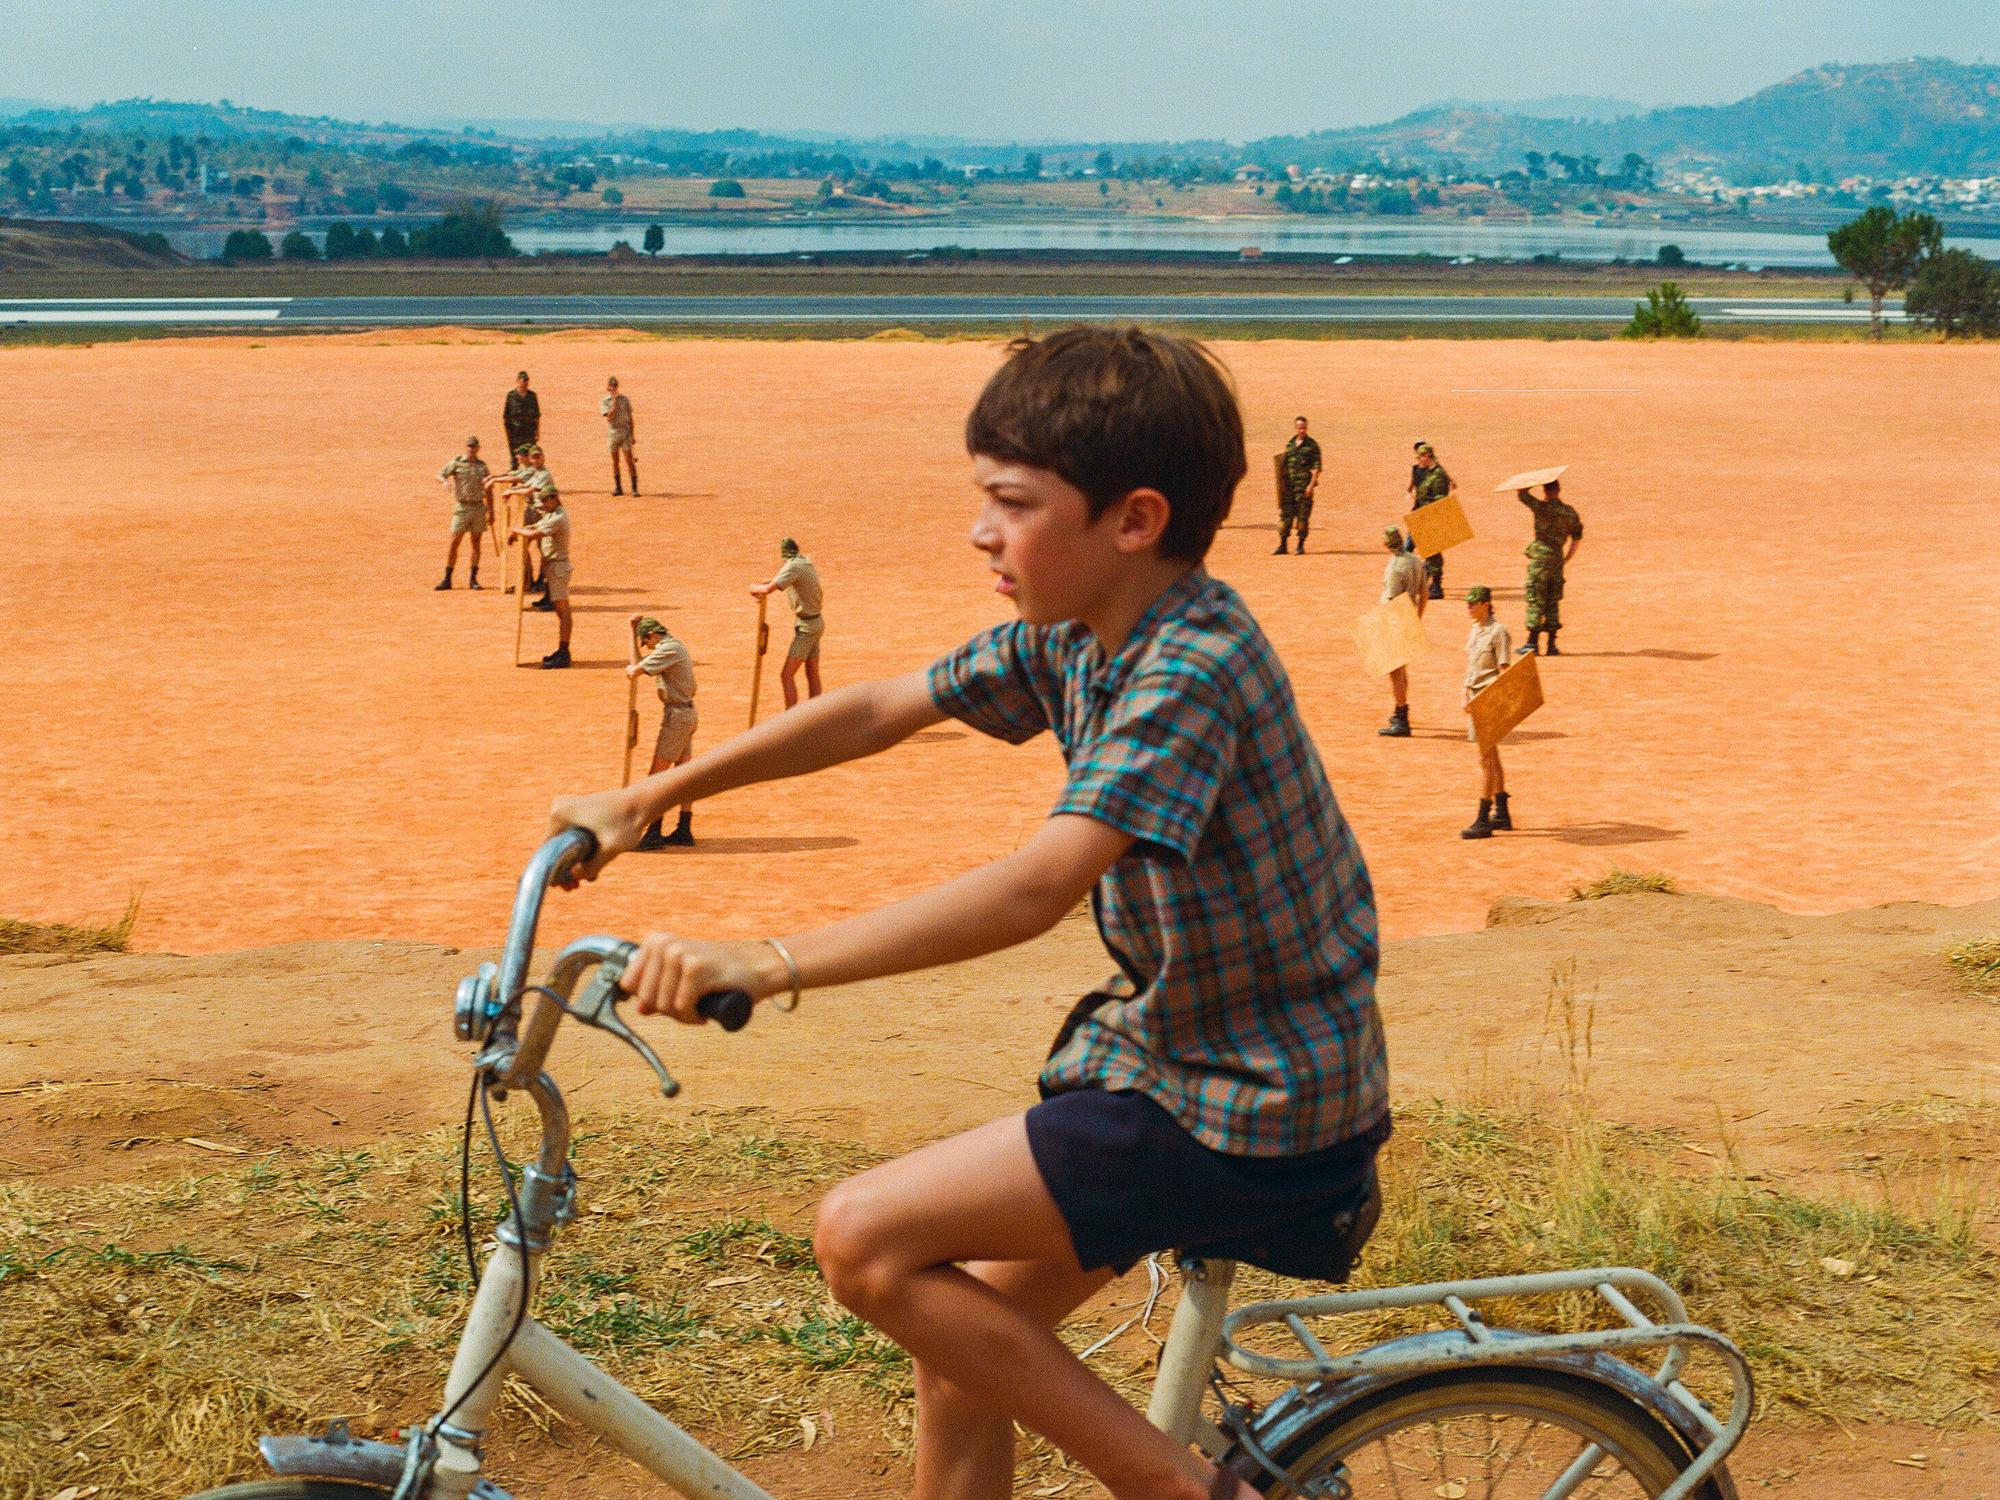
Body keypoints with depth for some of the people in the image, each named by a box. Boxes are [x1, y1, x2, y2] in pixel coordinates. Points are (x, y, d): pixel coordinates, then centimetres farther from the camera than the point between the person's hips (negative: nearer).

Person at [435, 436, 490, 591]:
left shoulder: (482, 466, 9)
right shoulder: (456, 462, 0)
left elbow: (487, 490, 14)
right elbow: (440, 475, -6)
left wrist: (491, 511, 12)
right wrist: (445, 481, -30)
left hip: (478, 507, 3)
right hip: (462, 507, -3)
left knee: (476, 543, 4)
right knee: (454, 542, -4)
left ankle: (473, 579, 10)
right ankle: (447, 579, 0)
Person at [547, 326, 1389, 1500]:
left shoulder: (1192, 670, -24)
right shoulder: (1074, 634, 3)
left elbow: (1039, 885, -35)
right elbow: (877, 712, 12)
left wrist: (771, 964, -38)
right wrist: (643, 800, 12)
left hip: (1259, 1116, -9)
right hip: (1173, 1049, 9)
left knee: (867, 1238, -14)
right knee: (961, 1330, 10)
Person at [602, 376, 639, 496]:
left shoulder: (625, 399, 7)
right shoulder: (604, 402, 2)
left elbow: (630, 418, 11)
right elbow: (610, 416, -13)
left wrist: (632, 435, 8)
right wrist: (615, 401, -13)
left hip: (625, 432, 0)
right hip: (612, 433, 0)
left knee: (629, 460, -6)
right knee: (614, 461, 5)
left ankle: (634, 487, -6)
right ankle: (617, 488, 13)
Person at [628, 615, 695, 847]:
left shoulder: (668, 649, -16)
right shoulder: (674, 646, 15)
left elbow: (635, 671, -18)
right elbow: (639, 651, 28)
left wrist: (631, 669, 5)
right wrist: (635, 626, 16)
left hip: (676, 716, -10)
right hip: (687, 714, 10)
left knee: (657, 774, -9)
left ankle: (653, 834, -10)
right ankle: (684, 830, 17)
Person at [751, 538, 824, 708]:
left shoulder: (793, 567, -19)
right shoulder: (807, 563, 7)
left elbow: (768, 589, -27)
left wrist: (754, 588, -7)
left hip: (807, 626, -9)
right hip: (817, 620, 9)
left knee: (787, 676, -11)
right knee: (813, 676, 12)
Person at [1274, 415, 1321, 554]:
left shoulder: (1312, 445, -1)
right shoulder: (1289, 444, 13)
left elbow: (1316, 467, -5)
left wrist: (1311, 485, -14)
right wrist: (1281, 483, 9)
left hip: (1304, 486, -4)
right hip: (1289, 485, 4)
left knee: (1303, 516, -1)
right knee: (1285, 514, 2)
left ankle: (1301, 545, 6)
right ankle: (1282, 545, 5)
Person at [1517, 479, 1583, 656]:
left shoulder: (1542, 508, -10)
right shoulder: (1570, 512, 8)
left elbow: (1520, 494, -5)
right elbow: (1577, 538, 13)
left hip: (1540, 560, -5)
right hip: (1557, 560, 5)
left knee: (1535, 601, -2)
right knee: (1553, 602, 10)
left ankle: (1531, 643, -3)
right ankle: (1551, 644, 9)